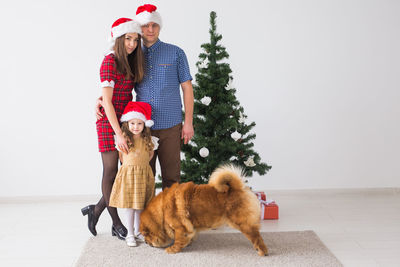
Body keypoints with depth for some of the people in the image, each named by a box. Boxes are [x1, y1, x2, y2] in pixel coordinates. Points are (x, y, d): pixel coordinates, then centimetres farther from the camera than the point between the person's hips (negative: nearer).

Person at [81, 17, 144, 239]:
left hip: (126, 121, 8)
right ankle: (116, 223, 15)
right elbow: (107, 101, -17)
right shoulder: (110, 61, -13)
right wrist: (118, 133, -21)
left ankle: (96, 210, 23)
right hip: (109, 123, -8)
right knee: (111, 173, 3)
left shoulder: (131, 63, 10)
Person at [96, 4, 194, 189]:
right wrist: (101, 100, -2)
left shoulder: (175, 53, 3)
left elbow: (187, 88, 2)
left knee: (171, 176, 2)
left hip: (170, 126, -2)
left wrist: (188, 122, -4)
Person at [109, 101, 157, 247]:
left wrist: (141, 164, 7)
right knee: (129, 206, 1)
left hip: (144, 175, 2)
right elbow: (121, 156, 5)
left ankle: (138, 231, 25)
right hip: (128, 175, -2)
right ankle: (130, 234, 12)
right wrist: (130, 165, 2)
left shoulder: (148, 140, 1)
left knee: (140, 206, 9)